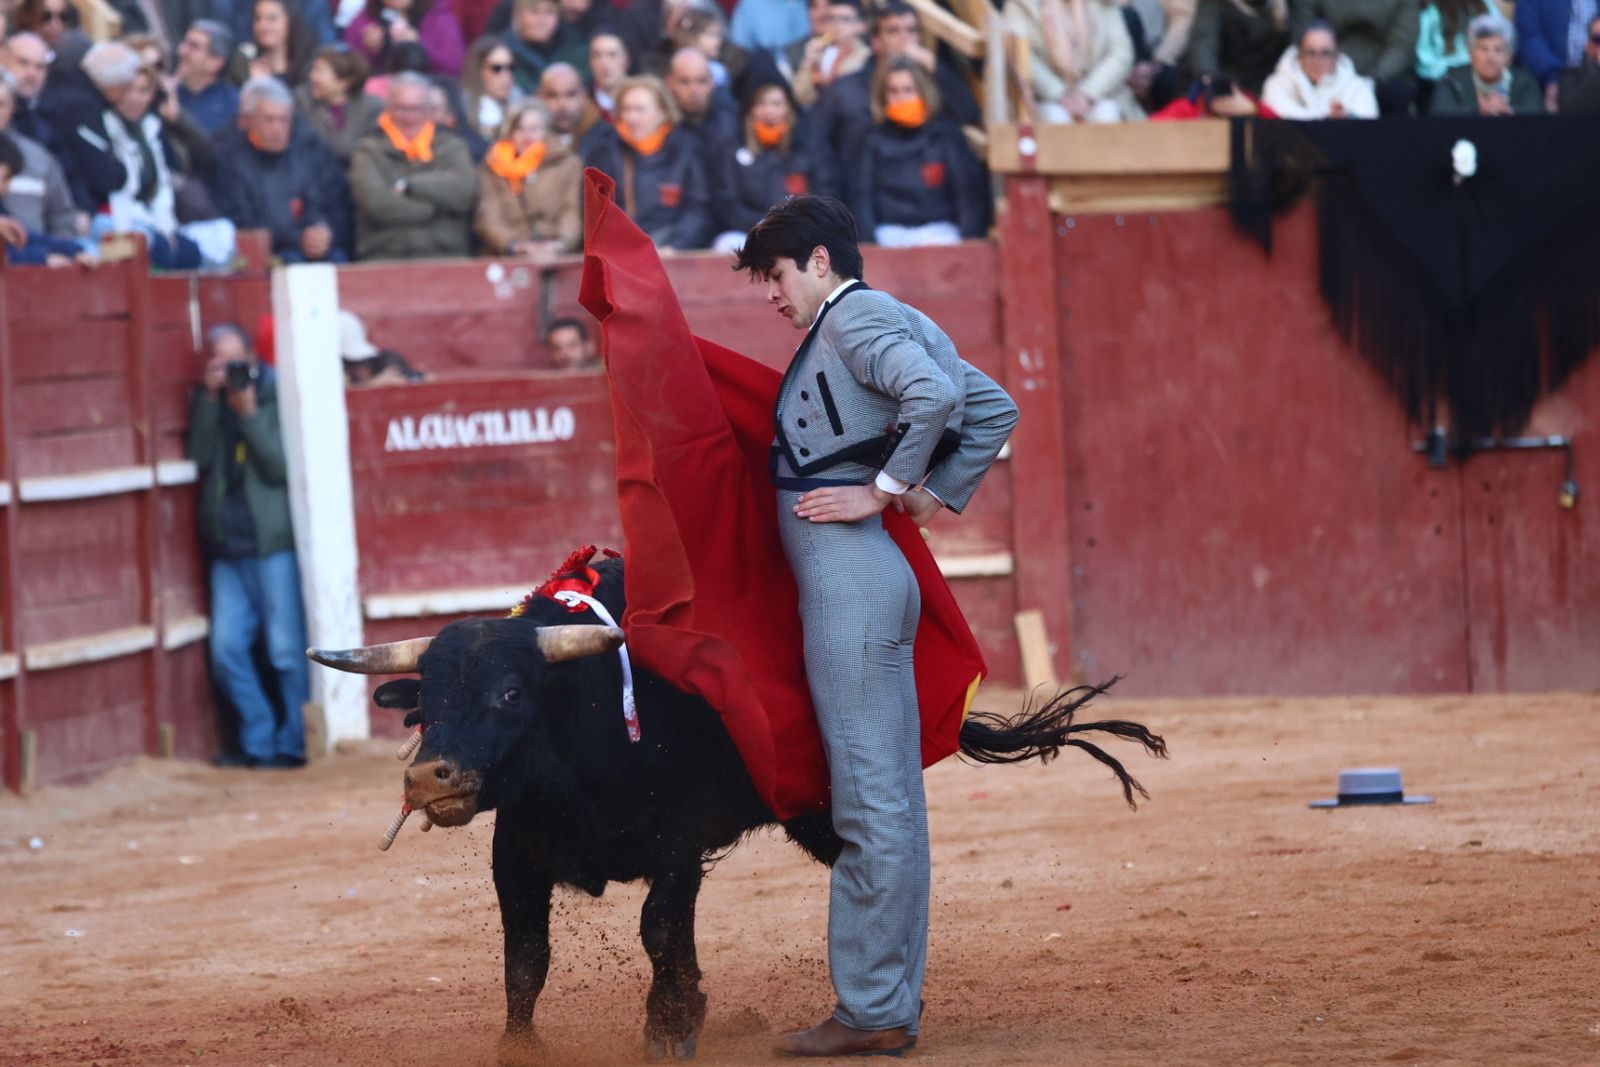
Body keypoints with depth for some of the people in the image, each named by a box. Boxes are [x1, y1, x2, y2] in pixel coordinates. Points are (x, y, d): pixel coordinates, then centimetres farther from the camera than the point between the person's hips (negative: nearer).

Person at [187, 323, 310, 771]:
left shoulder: (273, 397, -1)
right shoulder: (206, 403, 11)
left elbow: (280, 466, -10)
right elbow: (199, 457, -5)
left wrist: (249, 413, -15)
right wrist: (210, 397, -10)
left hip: (273, 542, -5)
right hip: (226, 545, 5)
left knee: (287, 650, -4)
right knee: (227, 649, 0)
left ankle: (294, 743, 4)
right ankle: (259, 742, 10)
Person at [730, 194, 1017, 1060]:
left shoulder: (855, 317, -8)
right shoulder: (891, 322, 20)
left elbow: (936, 393, -25)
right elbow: (994, 408, 25)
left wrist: (884, 491, -17)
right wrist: (937, 497, 18)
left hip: (852, 575, -11)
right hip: (861, 579, 11)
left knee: (872, 798, -9)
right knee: (886, 799, 12)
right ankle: (888, 997, 16)